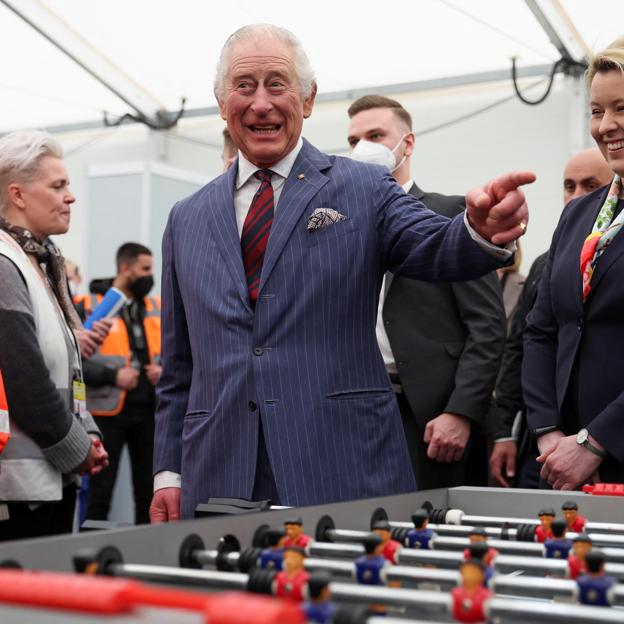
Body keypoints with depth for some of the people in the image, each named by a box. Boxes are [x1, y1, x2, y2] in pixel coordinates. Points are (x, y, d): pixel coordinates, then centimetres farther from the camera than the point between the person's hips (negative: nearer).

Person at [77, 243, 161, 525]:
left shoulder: (158, 308, 13)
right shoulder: (89, 307, -5)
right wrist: (112, 375, -20)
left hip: (150, 410, 5)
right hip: (109, 412, -5)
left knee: (149, 491, 10)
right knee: (100, 492, 0)